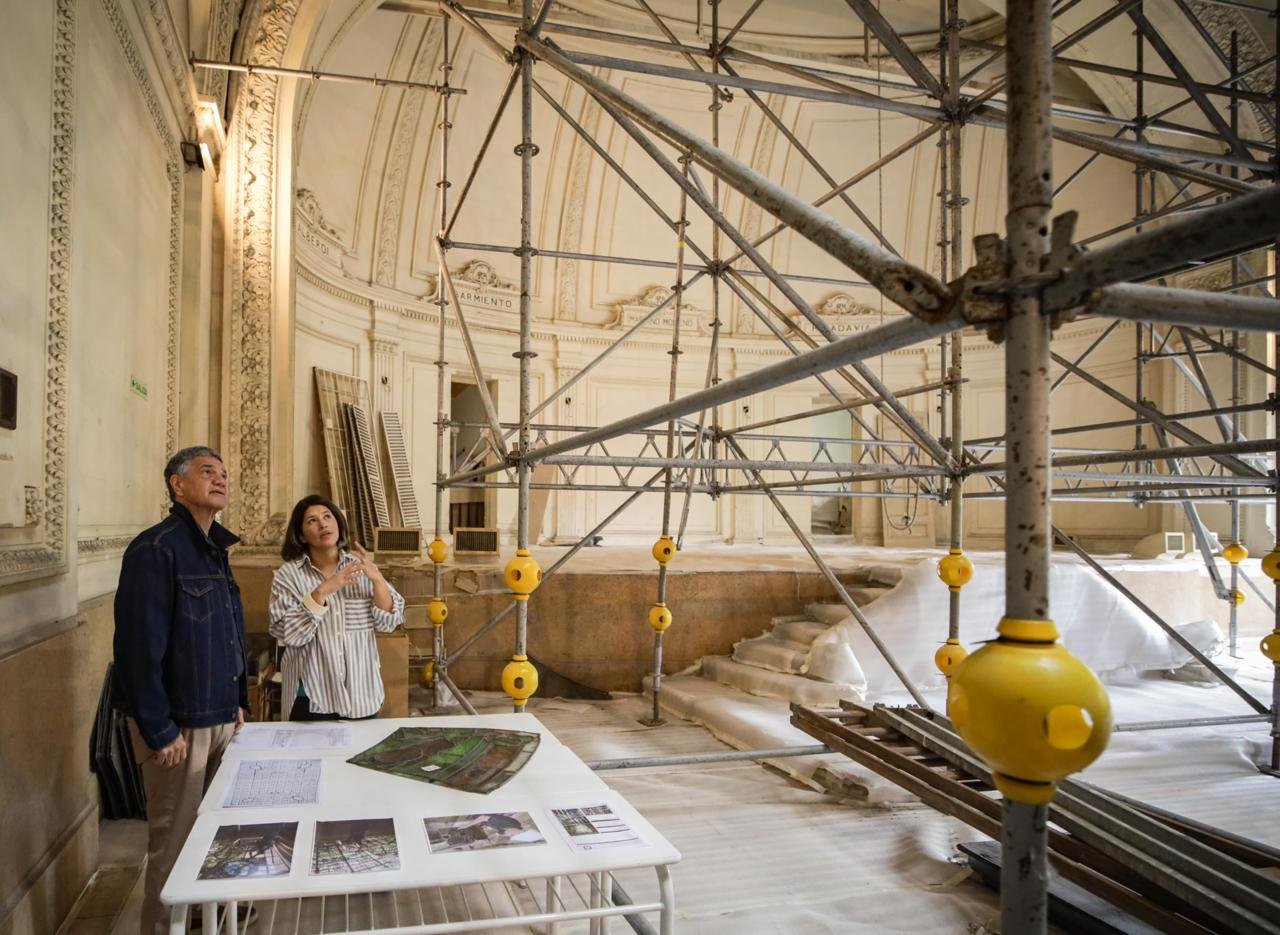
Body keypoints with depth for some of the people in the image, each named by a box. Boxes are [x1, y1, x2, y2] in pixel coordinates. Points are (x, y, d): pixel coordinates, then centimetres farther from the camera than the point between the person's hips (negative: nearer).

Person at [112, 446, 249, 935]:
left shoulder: (214, 549, 10)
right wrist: (160, 730, -21)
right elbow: (139, 646, -22)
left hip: (219, 718, 8)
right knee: (174, 839, 6)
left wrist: (238, 702, 14)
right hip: (179, 723, -8)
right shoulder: (156, 548, -17)